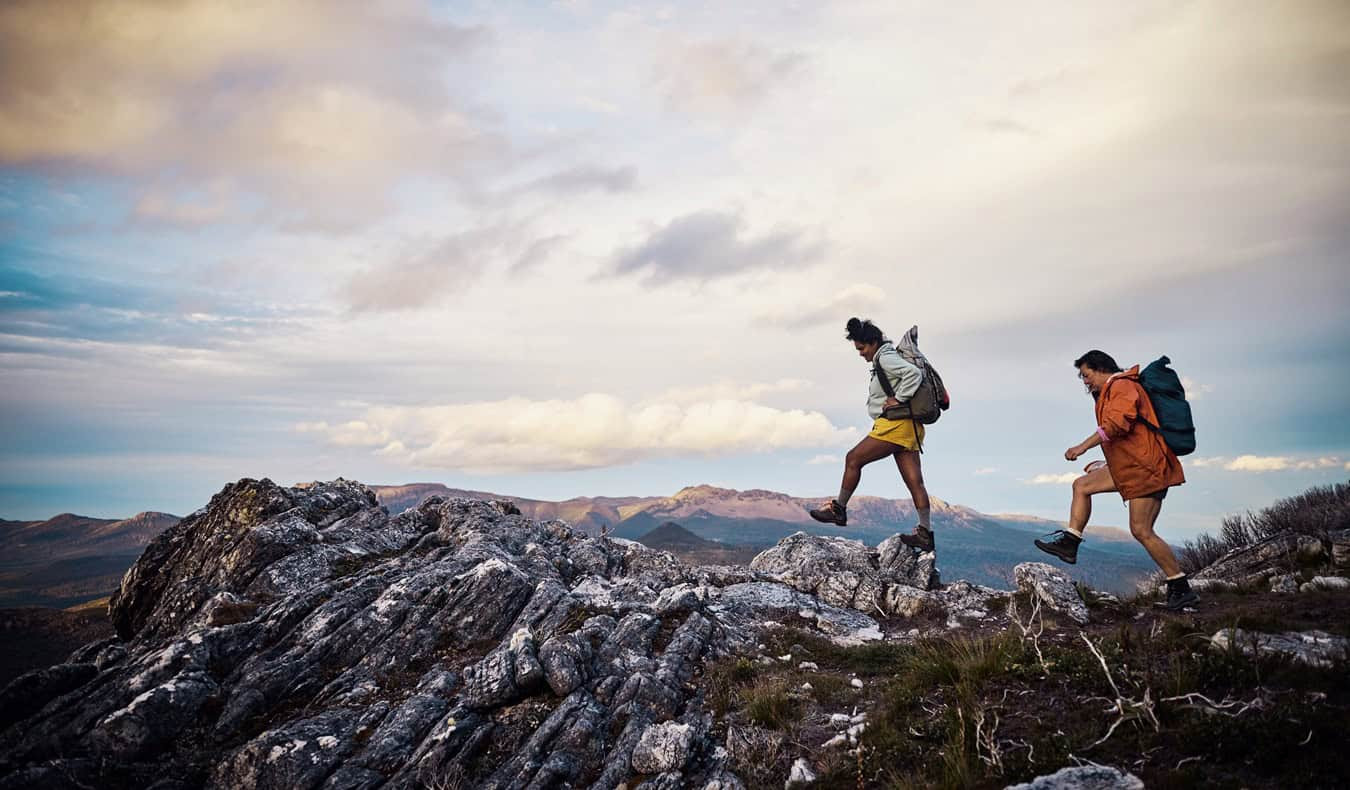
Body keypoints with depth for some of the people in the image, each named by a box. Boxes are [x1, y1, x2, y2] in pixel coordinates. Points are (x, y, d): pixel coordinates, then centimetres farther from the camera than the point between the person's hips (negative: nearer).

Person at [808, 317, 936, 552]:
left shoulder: (886, 358, -9)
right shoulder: (884, 360, 22)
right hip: (908, 428, 10)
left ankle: (839, 509, 6)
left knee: (853, 459, -2)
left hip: (896, 424, -10)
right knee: (914, 480, 3)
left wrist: (899, 399, -19)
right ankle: (925, 533, 1)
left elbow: (914, 373, -24)